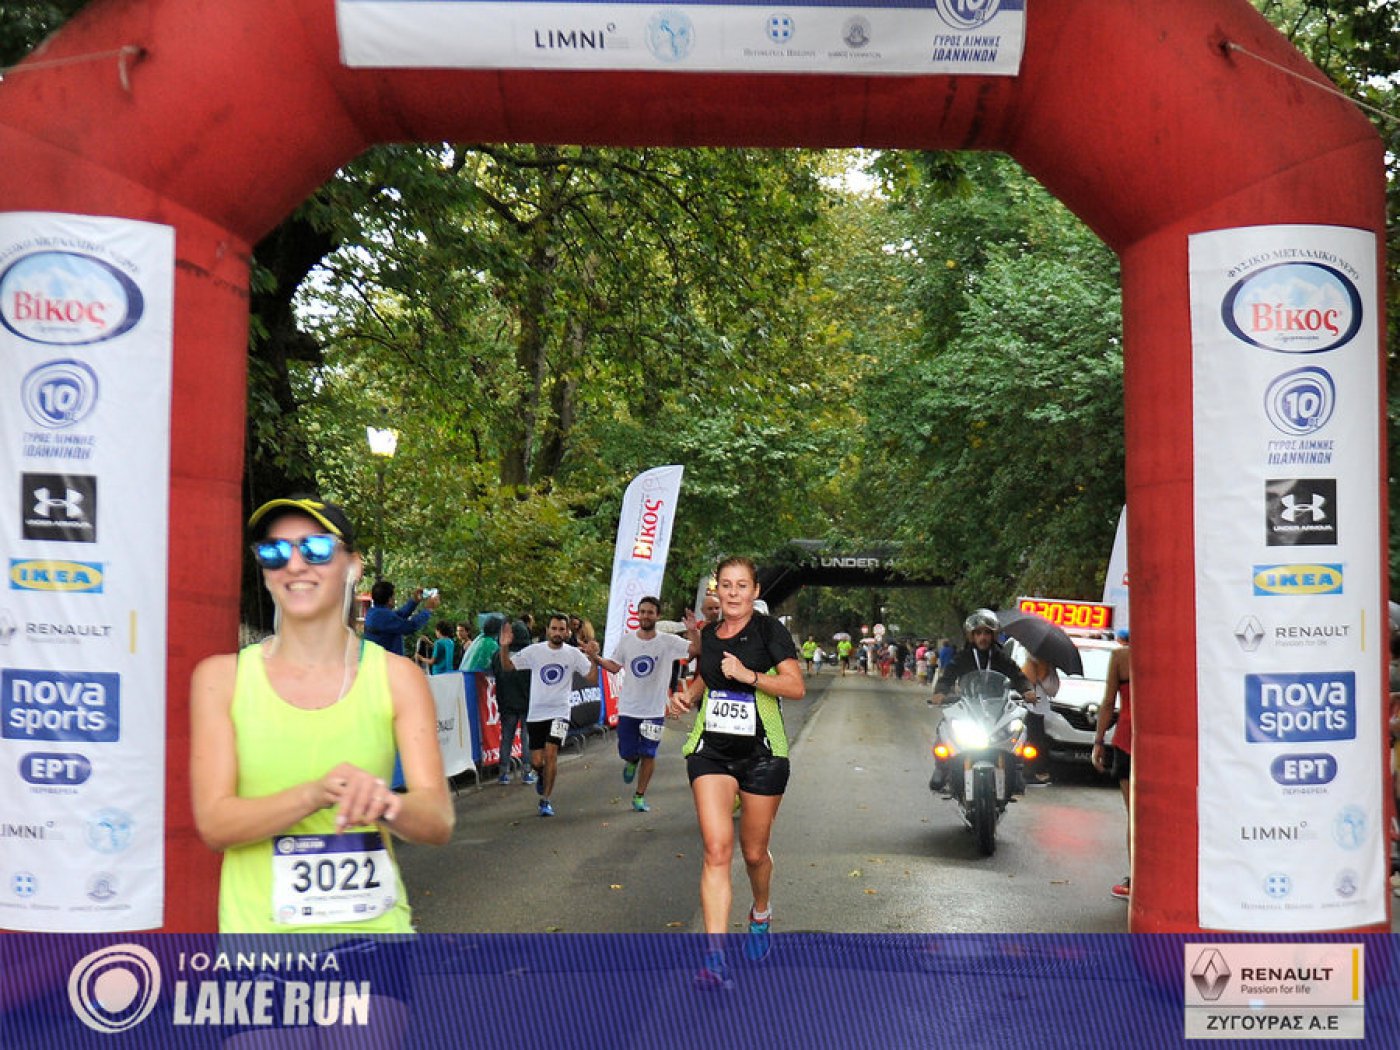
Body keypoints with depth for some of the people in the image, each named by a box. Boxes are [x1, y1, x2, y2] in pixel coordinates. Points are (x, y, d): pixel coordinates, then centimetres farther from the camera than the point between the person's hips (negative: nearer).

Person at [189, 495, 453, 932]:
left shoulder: (396, 677, 0)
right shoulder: (221, 678, 0)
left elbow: (439, 821, -8)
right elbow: (214, 823, -8)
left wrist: (384, 805, -30)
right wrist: (316, 794, -25)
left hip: (372, 927, 0)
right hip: (257, 926, 1)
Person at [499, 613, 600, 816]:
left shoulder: (574, 654, -1)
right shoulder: (534, 651, -1)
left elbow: (592, 679, -2)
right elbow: (508, 666, 4)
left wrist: (593, 658, -19)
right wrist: (505, 647, -14)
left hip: (559, 712, -1)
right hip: (535, 713, 1)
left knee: (551, 754, -15)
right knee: (537, 761, 2)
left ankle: (546, 800, 0)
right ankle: (542, 776, 40)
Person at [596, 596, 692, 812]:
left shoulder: (669, 642, -8)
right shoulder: (626, 640, 0)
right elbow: (614, 667, 7)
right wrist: (596, 658, -9)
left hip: (654, 711, -1)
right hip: (628, 709, 1)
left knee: (649, 755, 4)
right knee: (627, 752, 4)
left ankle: (639, 796, 19)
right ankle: (632, 761, 41)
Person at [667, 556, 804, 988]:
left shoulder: (769, 630, -6)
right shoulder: (707, 635, 8)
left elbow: (797, 687, -12)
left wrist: (749, 675, -22)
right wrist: (686, 696, 7)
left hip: (762, 753, -2)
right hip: (711, 750, 2)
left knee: (754, 852, 10)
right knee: (717, 849, -13)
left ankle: (761, 915, 44)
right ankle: (715, 957, -17)